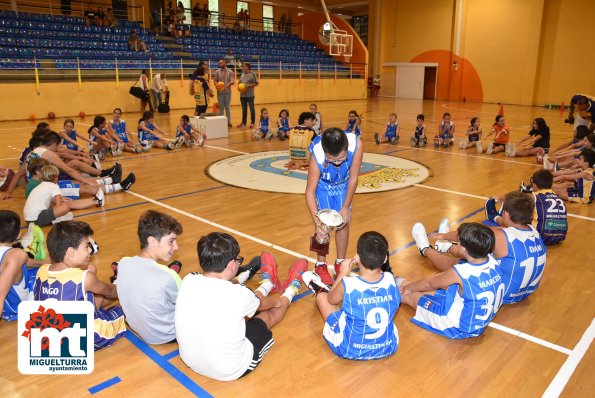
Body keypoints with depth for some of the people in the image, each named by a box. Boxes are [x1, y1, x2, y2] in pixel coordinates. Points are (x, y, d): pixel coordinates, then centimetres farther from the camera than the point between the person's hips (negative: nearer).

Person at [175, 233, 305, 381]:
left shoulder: (188, 281, -14)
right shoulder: (238, 294, -27)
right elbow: (264, 304, -1)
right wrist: (278, 301, 23)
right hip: (230, 371, -4)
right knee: (268, 314, 17)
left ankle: (267, 285, 50)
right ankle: (289, 292, 46)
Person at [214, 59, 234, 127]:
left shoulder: (230, 72, 1)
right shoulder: (217, 72, 4)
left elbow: (232, 81, -6)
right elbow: (215, 81, 5)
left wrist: (228, 84, -26)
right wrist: (216, 84, -17)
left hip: (227, 92, -1)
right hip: (220, 92, 1)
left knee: (227, 107, 5)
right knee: (221, 107, 5)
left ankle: (229, 122, 10)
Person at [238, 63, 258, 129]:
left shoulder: (252, 74, -5)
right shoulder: (242, 74, 11)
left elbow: (256, 83, -7)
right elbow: (239, 83, 19)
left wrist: (248, 85, -17)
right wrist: (239, 87, -3)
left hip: (250, 95, -5)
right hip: (242, 95, 5)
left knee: (252, 109, 2)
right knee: (244, 109, 10)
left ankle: (252, 123, 13)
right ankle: (243, 123, 18)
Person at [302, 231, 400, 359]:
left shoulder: (348, 285, -26)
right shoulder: (391, 280, -18)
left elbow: (330, 300, -2)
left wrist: (342, 274, 7)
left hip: (350, 350, -3)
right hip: (388, 348, 3)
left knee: (322, 296, 16)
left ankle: (318, 288, 50)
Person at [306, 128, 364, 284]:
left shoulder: (357, 144, -39)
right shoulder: (317, 156, -41)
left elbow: (353, 178, -23)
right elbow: (310, 191, -29)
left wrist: (346, 207, -16)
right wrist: (317, 221, -38)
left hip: (343, 185, 2)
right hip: (322, 186, -2)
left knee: (344, 222, 6)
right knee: (324, 225, -4)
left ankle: (340, 262, 25)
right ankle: (321, 265, 15)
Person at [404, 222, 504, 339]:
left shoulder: (460, 272, -32)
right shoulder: (491, 260, -15)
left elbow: (430, 283, -13)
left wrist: (408, 288, 5)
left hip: (461, 327, -6)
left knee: (410, 296, 8)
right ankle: (426, 249, 44)